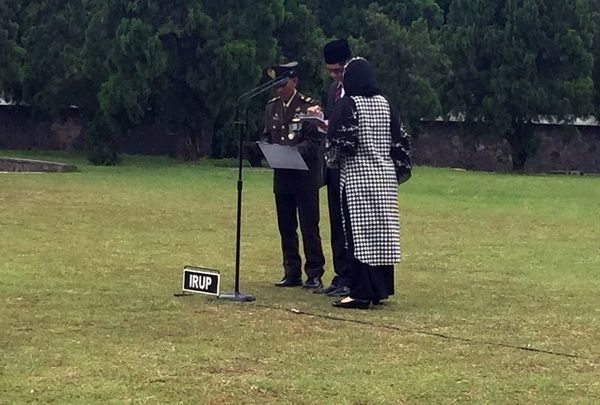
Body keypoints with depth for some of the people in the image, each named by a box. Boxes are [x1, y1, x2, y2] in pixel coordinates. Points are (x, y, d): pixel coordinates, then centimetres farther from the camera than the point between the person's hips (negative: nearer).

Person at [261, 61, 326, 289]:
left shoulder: (308, 106, -7)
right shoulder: (271, 107, 11)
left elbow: (314, 142, -11)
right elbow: (267, 136, 17)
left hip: (305, 176, -6)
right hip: (282, 176, 6)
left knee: (309, 227, -3)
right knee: (286, 228, 9)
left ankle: (314, 275, 3)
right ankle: (291, 273, 16)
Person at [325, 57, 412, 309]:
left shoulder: (348, 104, -11)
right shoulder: (385, 104, 7)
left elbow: (341, 141, -15)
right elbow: (399, 140, 8)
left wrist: (332, 158, 6)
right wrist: (398, 170, 16)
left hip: (357, 177, -6)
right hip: (385, 176, 6)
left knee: (359, 232, -5)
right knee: (382, 231, 10)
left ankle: (361, 293, -6)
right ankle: (380, 289, 16)